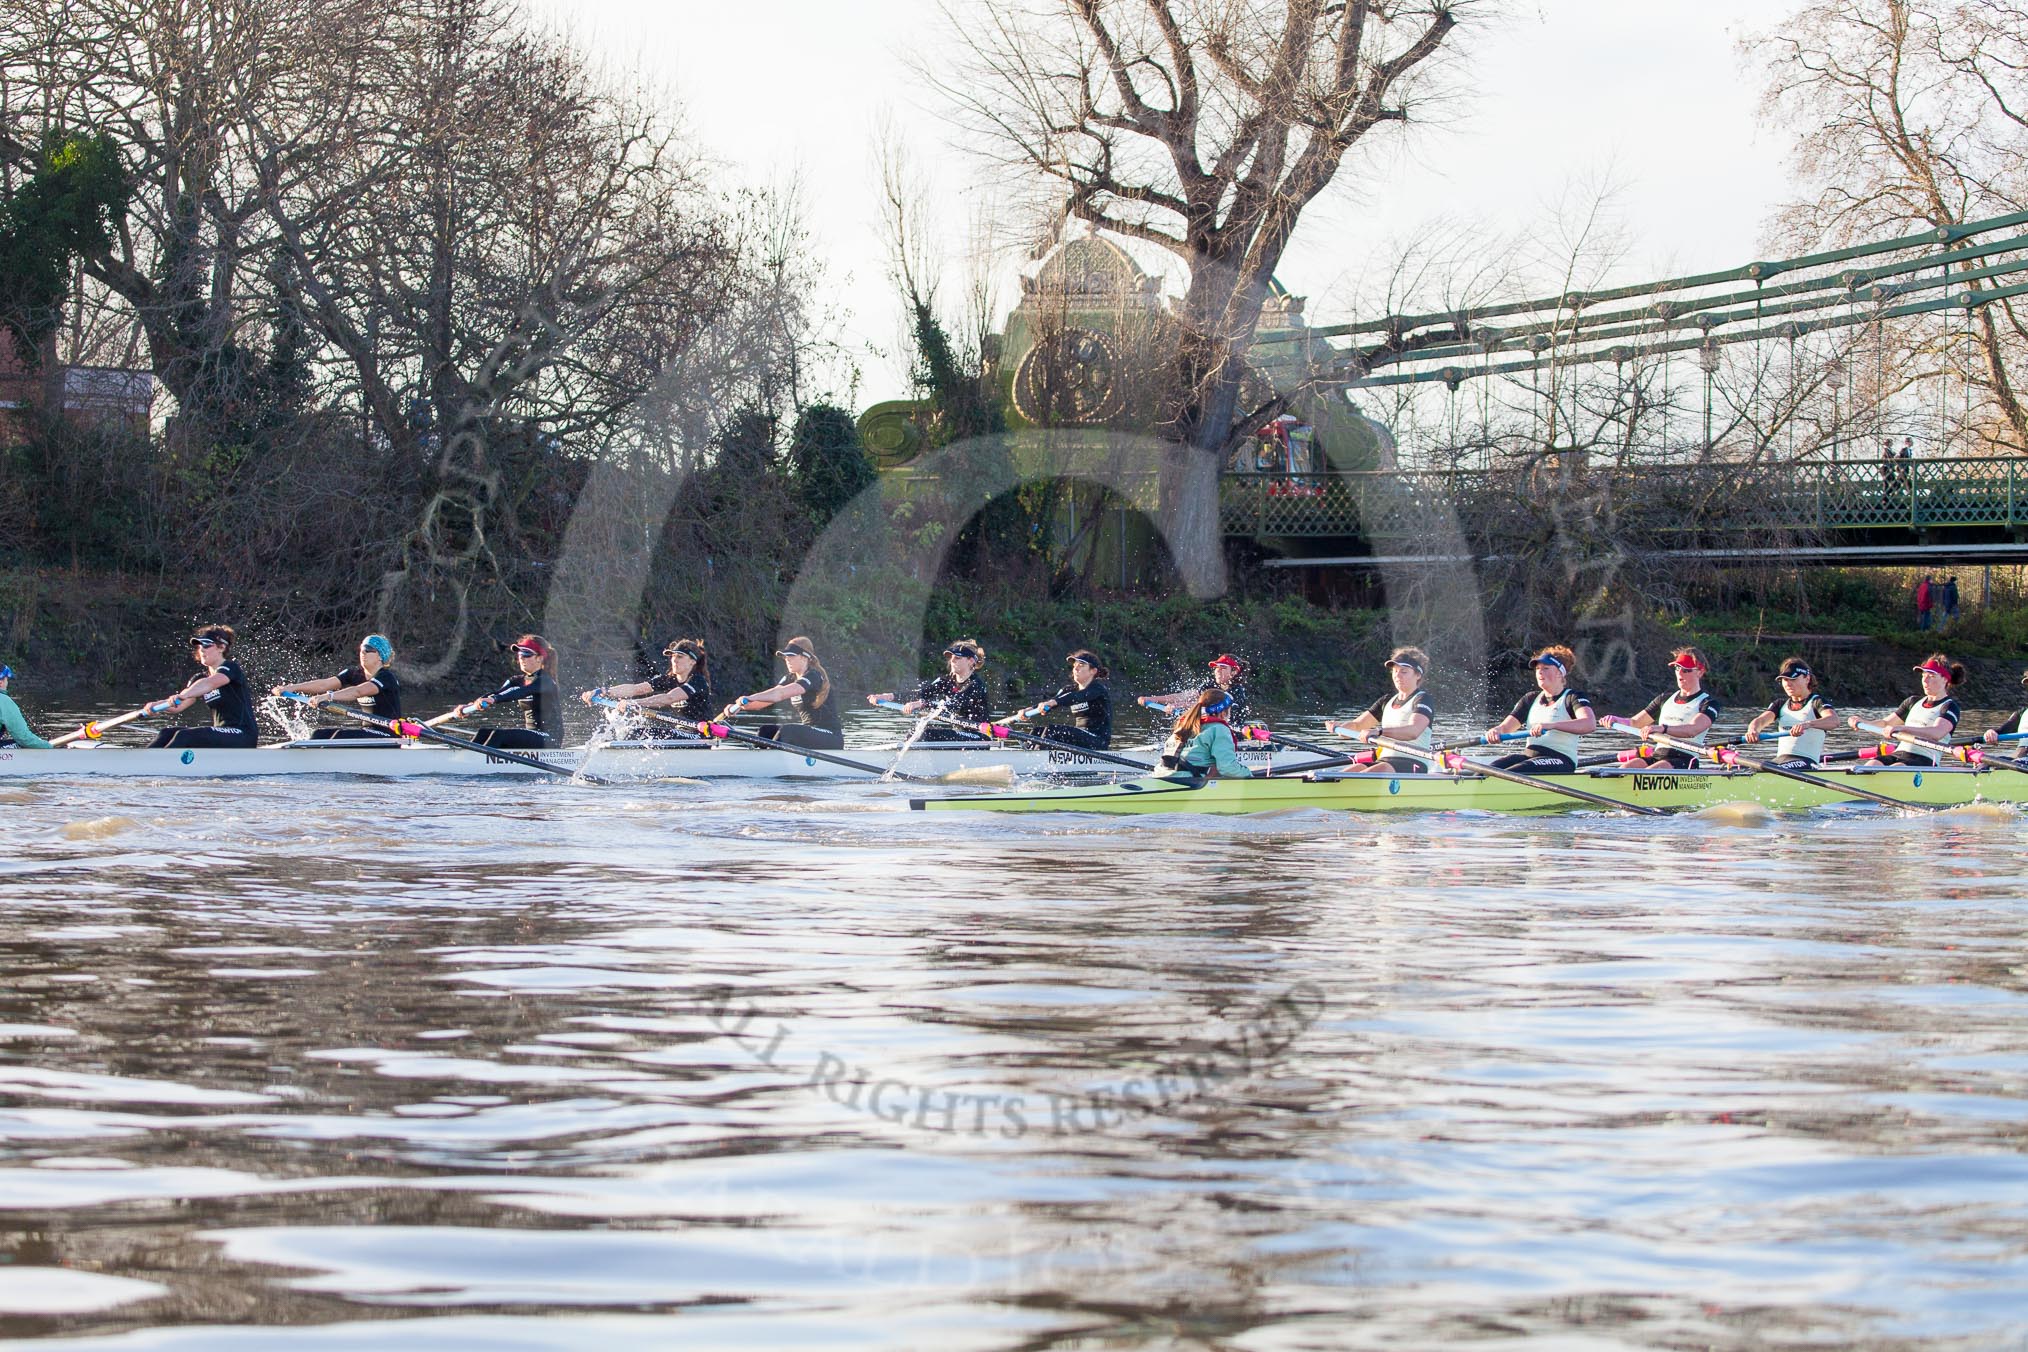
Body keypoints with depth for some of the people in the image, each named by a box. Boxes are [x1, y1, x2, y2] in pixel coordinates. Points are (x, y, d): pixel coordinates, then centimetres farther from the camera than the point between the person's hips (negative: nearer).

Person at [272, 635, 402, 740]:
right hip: (368, 730, 8)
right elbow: (325, 684, -1)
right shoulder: (355, 674, 9)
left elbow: (358, 692, -31)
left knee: (341, 735, -27)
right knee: (320, 734, -6)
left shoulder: (386, 677, -14)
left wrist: (329, 696, -43)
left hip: (389, 734, -8)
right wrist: (291, 688, -13)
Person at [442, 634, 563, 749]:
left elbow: (520, 692, -31)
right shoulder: (517, 681, 14)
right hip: (530, 736, 8)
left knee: (499, 735, -27)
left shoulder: (545, 681, -12)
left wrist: (493, 699, -48)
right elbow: (497, 694, -2)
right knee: (484, 733, -7)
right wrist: (468, 707, -20)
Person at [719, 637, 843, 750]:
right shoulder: (790, 679, 13)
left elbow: (781, 694, -30)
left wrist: (751, 698, -41)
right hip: (809, 733, 9)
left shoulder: (814, 676, -15)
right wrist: (740, 706, -17)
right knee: (765, 731, -4)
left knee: (786, 731, -31)